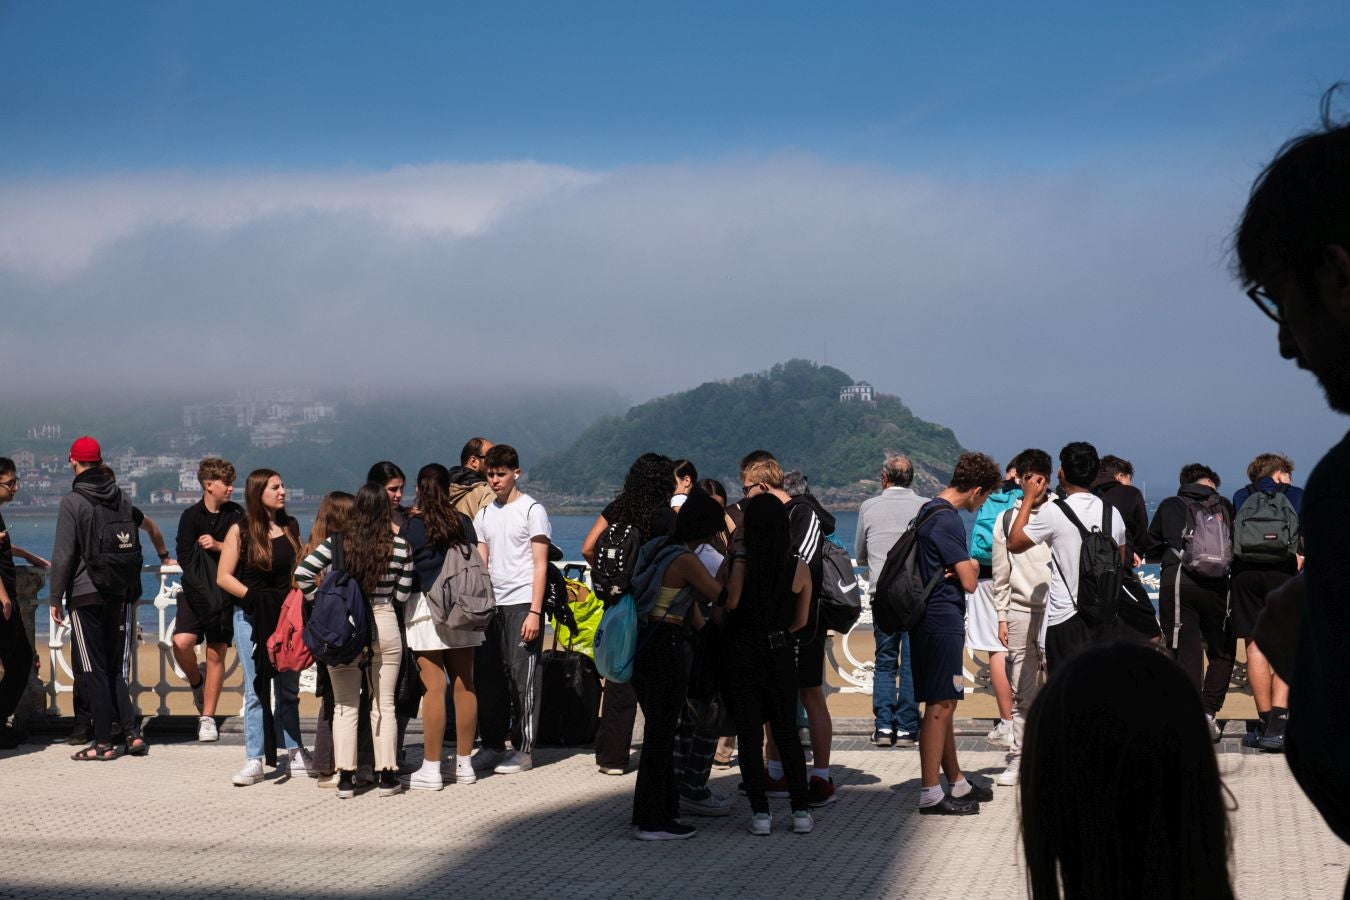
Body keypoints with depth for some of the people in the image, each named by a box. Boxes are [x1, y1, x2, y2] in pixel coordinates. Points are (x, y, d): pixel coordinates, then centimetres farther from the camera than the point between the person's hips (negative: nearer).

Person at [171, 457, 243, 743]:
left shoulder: (236, 514, 4)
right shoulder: (191, 515, -2)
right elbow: (184, 557, -9)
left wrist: (217, 546, -17)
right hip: (195, 591, -1)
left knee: (216, 655, 1)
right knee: (182, 643, -20)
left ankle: (207, 718, 10)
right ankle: (197, 682, 12)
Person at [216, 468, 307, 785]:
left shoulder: (290, 527, 9)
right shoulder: (240, 531, -3)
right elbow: (223, 577, -4)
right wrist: (252, 596, -16)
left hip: (286, 615, 3)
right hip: (251, 617, -3)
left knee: (288, 689, 8)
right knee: (255, 690, -3)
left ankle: (294, 756, 16)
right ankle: (254, 761, 0)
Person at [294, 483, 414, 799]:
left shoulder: (337, 542, -5)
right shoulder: (399, 546, -6)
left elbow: (302, 573, -8)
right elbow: (402, 594, -1)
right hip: (384, 624, 0)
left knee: (344, 705, 8)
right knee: (384, 705, 9)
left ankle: (345, 778, 6)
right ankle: (386, 776, 11)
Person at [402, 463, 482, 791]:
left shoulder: (411, 526, -6)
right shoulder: (464, 523, 6)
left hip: (425, 605, -4)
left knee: (434, 687, -5)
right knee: (464, 684, 7)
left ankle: (431, 768, -3)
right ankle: (464, 763, 13)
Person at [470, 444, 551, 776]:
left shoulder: (532, 510, -2)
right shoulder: (484, 515, 15)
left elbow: (540, 565, -6)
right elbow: (481, 565, 17)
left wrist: (535, 612, -13)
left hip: (522, 604, -6)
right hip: (492, 605, 6)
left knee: (522, 676, -6)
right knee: (488, 676, 6)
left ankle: (524, 750, 0)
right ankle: (491, 747, 15)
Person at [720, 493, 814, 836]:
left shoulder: (735, 566, -14)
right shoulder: (799, 569, -5)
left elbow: (719, 613, -8)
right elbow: (800, 621, 6)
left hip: (740, 657, -2)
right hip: (780, 657, 2)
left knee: (749, 736, 5)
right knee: (787, 733, 13)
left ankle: (760, 812, 3)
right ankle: (801, 811, 11)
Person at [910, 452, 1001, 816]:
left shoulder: (930, 511, 14)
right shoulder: (947, 520, -17)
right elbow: (969, 582, -17)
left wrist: (966, 566, -1)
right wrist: (973, 567, 6)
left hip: (929, 619, 10)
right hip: (943, 621, -10)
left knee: (944, 704, 16)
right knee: (939, 706, -8)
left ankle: (957, 782, 26)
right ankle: (930, 794, -6)